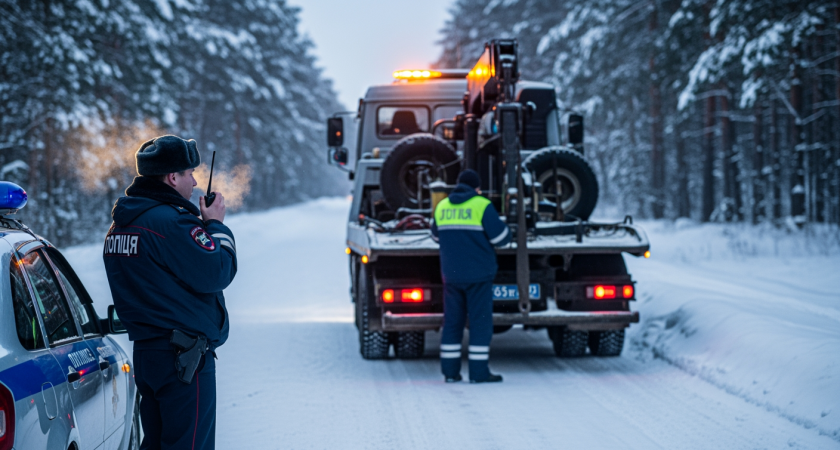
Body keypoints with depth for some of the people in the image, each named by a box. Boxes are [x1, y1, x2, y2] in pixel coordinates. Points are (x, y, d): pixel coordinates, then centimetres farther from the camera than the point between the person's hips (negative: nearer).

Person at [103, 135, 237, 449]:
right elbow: (217, 273, -17)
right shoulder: (172, 222, -18)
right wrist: (216, 226, -2)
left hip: (145, 351, 9)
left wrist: (201, 226, 12)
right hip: (185, 358, -9)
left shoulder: (121, 225, 12)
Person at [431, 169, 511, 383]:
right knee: (480, 321, -1)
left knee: (452, 321, 10)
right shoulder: (482, 206, -9)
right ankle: (478, 371, -3)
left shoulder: (442, 206, 8)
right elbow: (500, 237, -11)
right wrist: (505, 228, 11)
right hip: (478, 274, -5)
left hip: (451, 275, 5)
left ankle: (450, 370, 9)